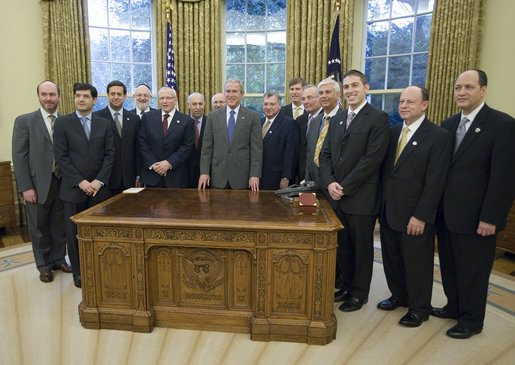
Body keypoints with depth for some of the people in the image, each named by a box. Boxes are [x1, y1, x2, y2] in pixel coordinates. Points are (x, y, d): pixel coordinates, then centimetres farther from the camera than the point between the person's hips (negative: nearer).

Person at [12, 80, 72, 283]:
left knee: (60, 226, 13)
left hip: (62, 184, 2)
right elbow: (19, 157, -5)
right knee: (39, 228, 11)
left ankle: (58, 260, 31)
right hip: (38, 185, -2)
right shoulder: (24, 121, -2)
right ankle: (44, 266, 27)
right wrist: (26, 188, -10)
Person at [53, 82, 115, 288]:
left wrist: (99, 181, -8)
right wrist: (80, 182, -11)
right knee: (74, 232, 6)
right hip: (73, 189, -1)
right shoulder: (63, 123, 3)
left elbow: (110, 154, 4)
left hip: (99, 188, 1)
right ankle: (78, 272, 20)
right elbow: (61, 157, -4)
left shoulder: (104, 124, 9)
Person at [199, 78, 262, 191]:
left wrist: (255, 175, -9)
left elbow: (256, 148, -3)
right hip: (218, 177, 2)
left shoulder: (253, 116, 0)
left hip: (242, 178, -1)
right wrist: (204, 172, -1)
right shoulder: (213, 115, 7)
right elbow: (207, 147, 6)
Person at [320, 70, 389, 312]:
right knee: (342, 244, 15)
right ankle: (347, 285, 33)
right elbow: (325, 154, 11)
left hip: (361, 197, -6)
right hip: (336, 196, 6)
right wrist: (330, 182, -5)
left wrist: (345, 187, -15)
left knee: (362, 247, 8)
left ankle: (360, 292, 25)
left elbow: (372, 159, -15)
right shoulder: (337, 120, 14)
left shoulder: (378, 118, -6)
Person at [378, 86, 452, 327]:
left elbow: (435, 181, -14)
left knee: (417, 262, 9)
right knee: (392, 258, 17)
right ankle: (399, 296, 39)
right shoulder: (393, 132, 8)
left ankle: (419, 308, 29)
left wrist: (421, 216, -16)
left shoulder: (438, 136, -10)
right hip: (389, 211, 6)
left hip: (415, 215, -6)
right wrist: (382, 204, 6)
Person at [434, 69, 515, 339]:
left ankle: (471, 320, 29)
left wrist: (490, 218, -16)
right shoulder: (448, 125, 9)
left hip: (475, 218, -6)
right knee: (449, 266, 18)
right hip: (446, 214, 6)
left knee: (473, 271, 9)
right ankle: (454, 306, 39)